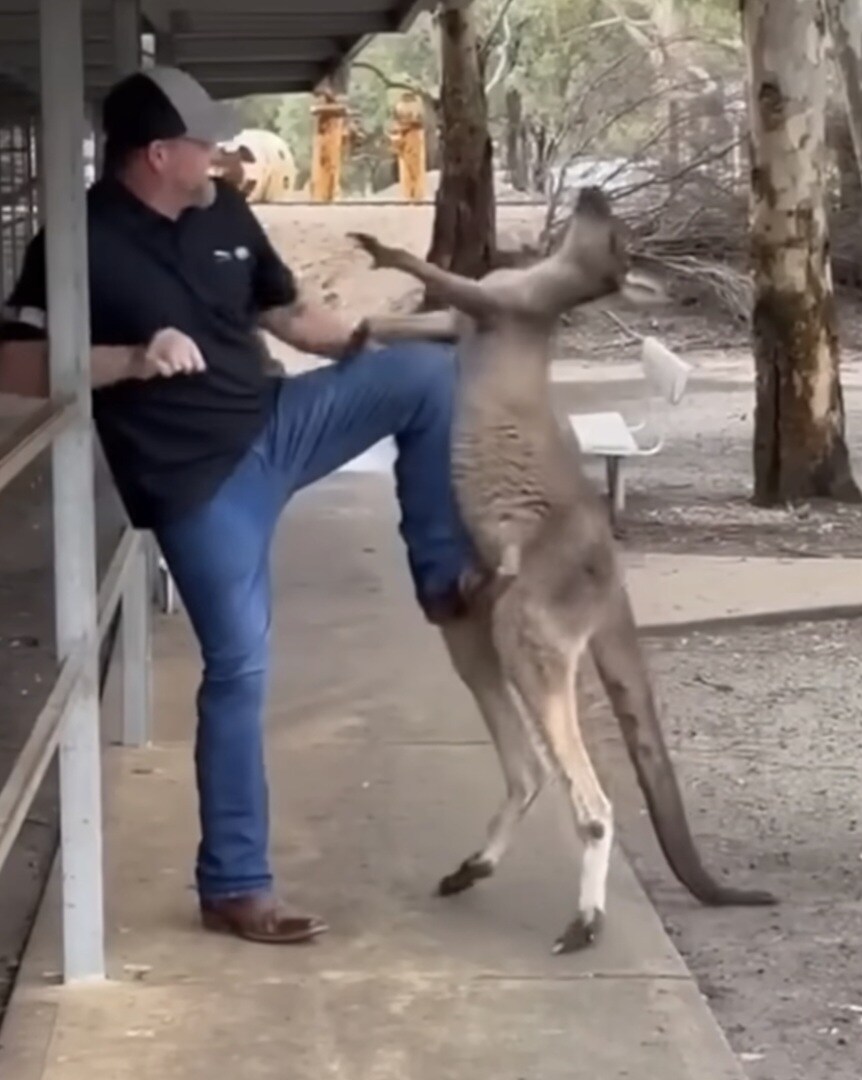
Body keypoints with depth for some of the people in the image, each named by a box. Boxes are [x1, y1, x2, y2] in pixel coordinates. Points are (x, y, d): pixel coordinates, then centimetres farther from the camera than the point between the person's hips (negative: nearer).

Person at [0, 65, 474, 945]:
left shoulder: (223, 213, 4)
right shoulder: (84, 241, -15)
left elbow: (285, 312, 16)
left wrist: (371, 341, 3)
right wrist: (130, 359, -32)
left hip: (273, 424, 6)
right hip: (197, 479, -6)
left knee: (430, 372, -7)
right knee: (238, 667, -4)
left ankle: (440, 576, 5)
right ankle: (233, 887, 8)